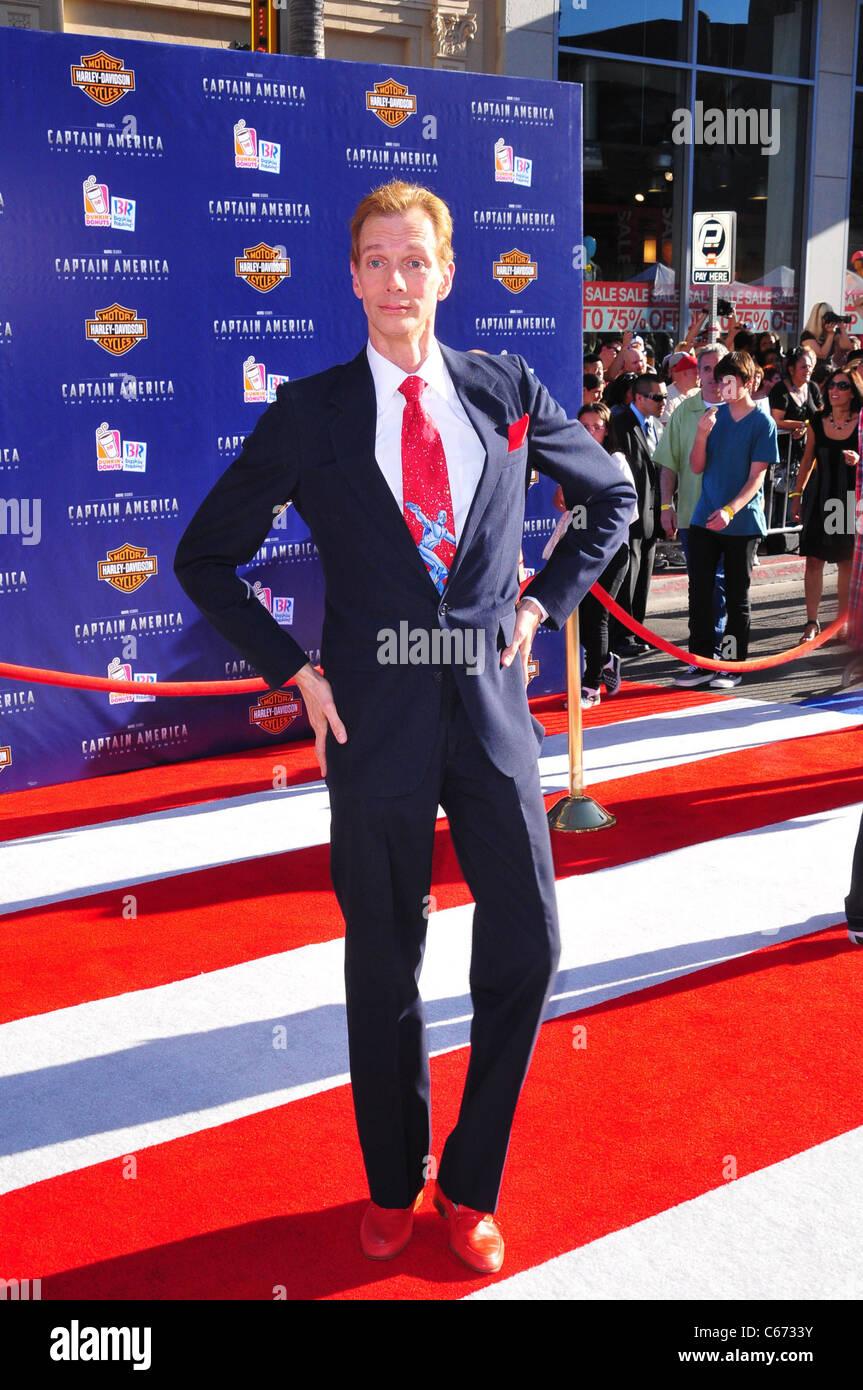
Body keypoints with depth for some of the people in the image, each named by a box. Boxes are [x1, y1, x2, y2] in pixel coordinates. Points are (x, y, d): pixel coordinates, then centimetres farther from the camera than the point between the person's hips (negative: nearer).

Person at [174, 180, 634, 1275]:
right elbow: (206, 556, 6)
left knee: (526, 946, 1)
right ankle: (394, 1186, 32)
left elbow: (610, 498, 19)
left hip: (489, 705, 2)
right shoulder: (309, 413, -1)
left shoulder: (509, 393, 4)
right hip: (373, 719, -1)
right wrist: (291, 670, -2)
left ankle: (471, 1185, 24)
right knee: (384, 964, 10)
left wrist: (543, 602, 6)